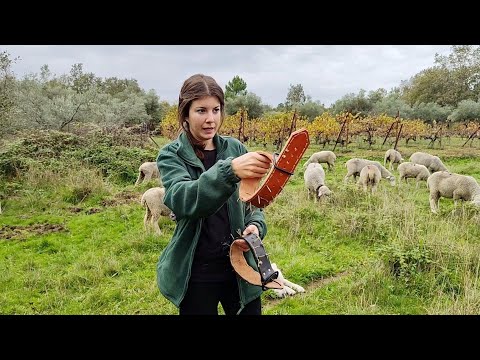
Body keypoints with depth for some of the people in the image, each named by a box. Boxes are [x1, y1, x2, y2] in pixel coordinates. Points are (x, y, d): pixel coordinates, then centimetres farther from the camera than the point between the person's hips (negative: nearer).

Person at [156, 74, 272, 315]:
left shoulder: (236, 148, 1)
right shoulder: (171, 156, -8)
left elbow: (253, 201, 9)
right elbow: (182, 200, -27)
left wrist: (256, 225, -13)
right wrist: (229, 171, -42)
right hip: (196, 272, -2)